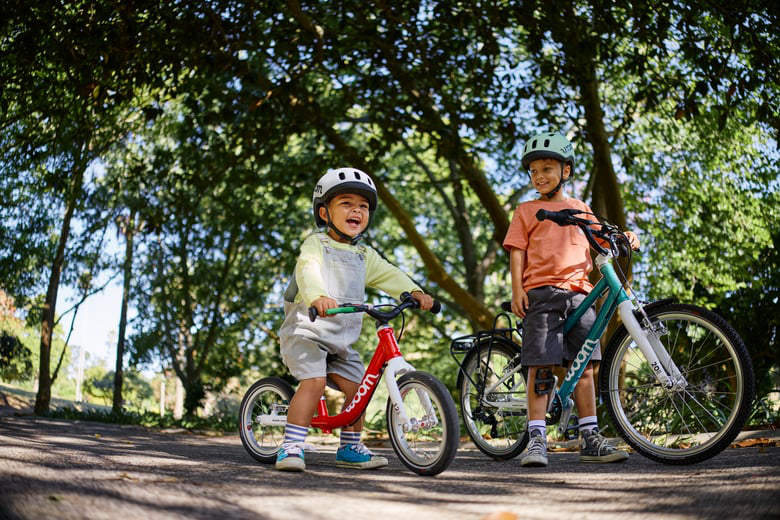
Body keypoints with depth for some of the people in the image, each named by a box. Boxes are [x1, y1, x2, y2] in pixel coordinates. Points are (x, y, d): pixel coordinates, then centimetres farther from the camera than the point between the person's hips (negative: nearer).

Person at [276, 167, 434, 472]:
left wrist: (415, 292, -15)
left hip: (341, 340, 6)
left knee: (356, 387, 2)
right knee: (314, 381, -24)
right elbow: (308, 272, -26)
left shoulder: (365, 255, 14)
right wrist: (317, 297, -48)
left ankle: (350, 448, 18)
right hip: (306, 330, -6)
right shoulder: (316, 245, -6)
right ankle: (291, 447, -19)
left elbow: (389, 275, 5)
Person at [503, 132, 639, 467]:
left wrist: (625, 238, 2)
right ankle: (536, 439, -6)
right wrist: (517, 289, -8)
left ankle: (590, 440, 9)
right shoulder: (526, 211, 11)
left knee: (585, 365, 3)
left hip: (578, 292, 4)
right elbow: (517, 252, 4)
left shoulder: (581, 209, 21)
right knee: (541, 366, -10)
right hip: (540, 292, -3)